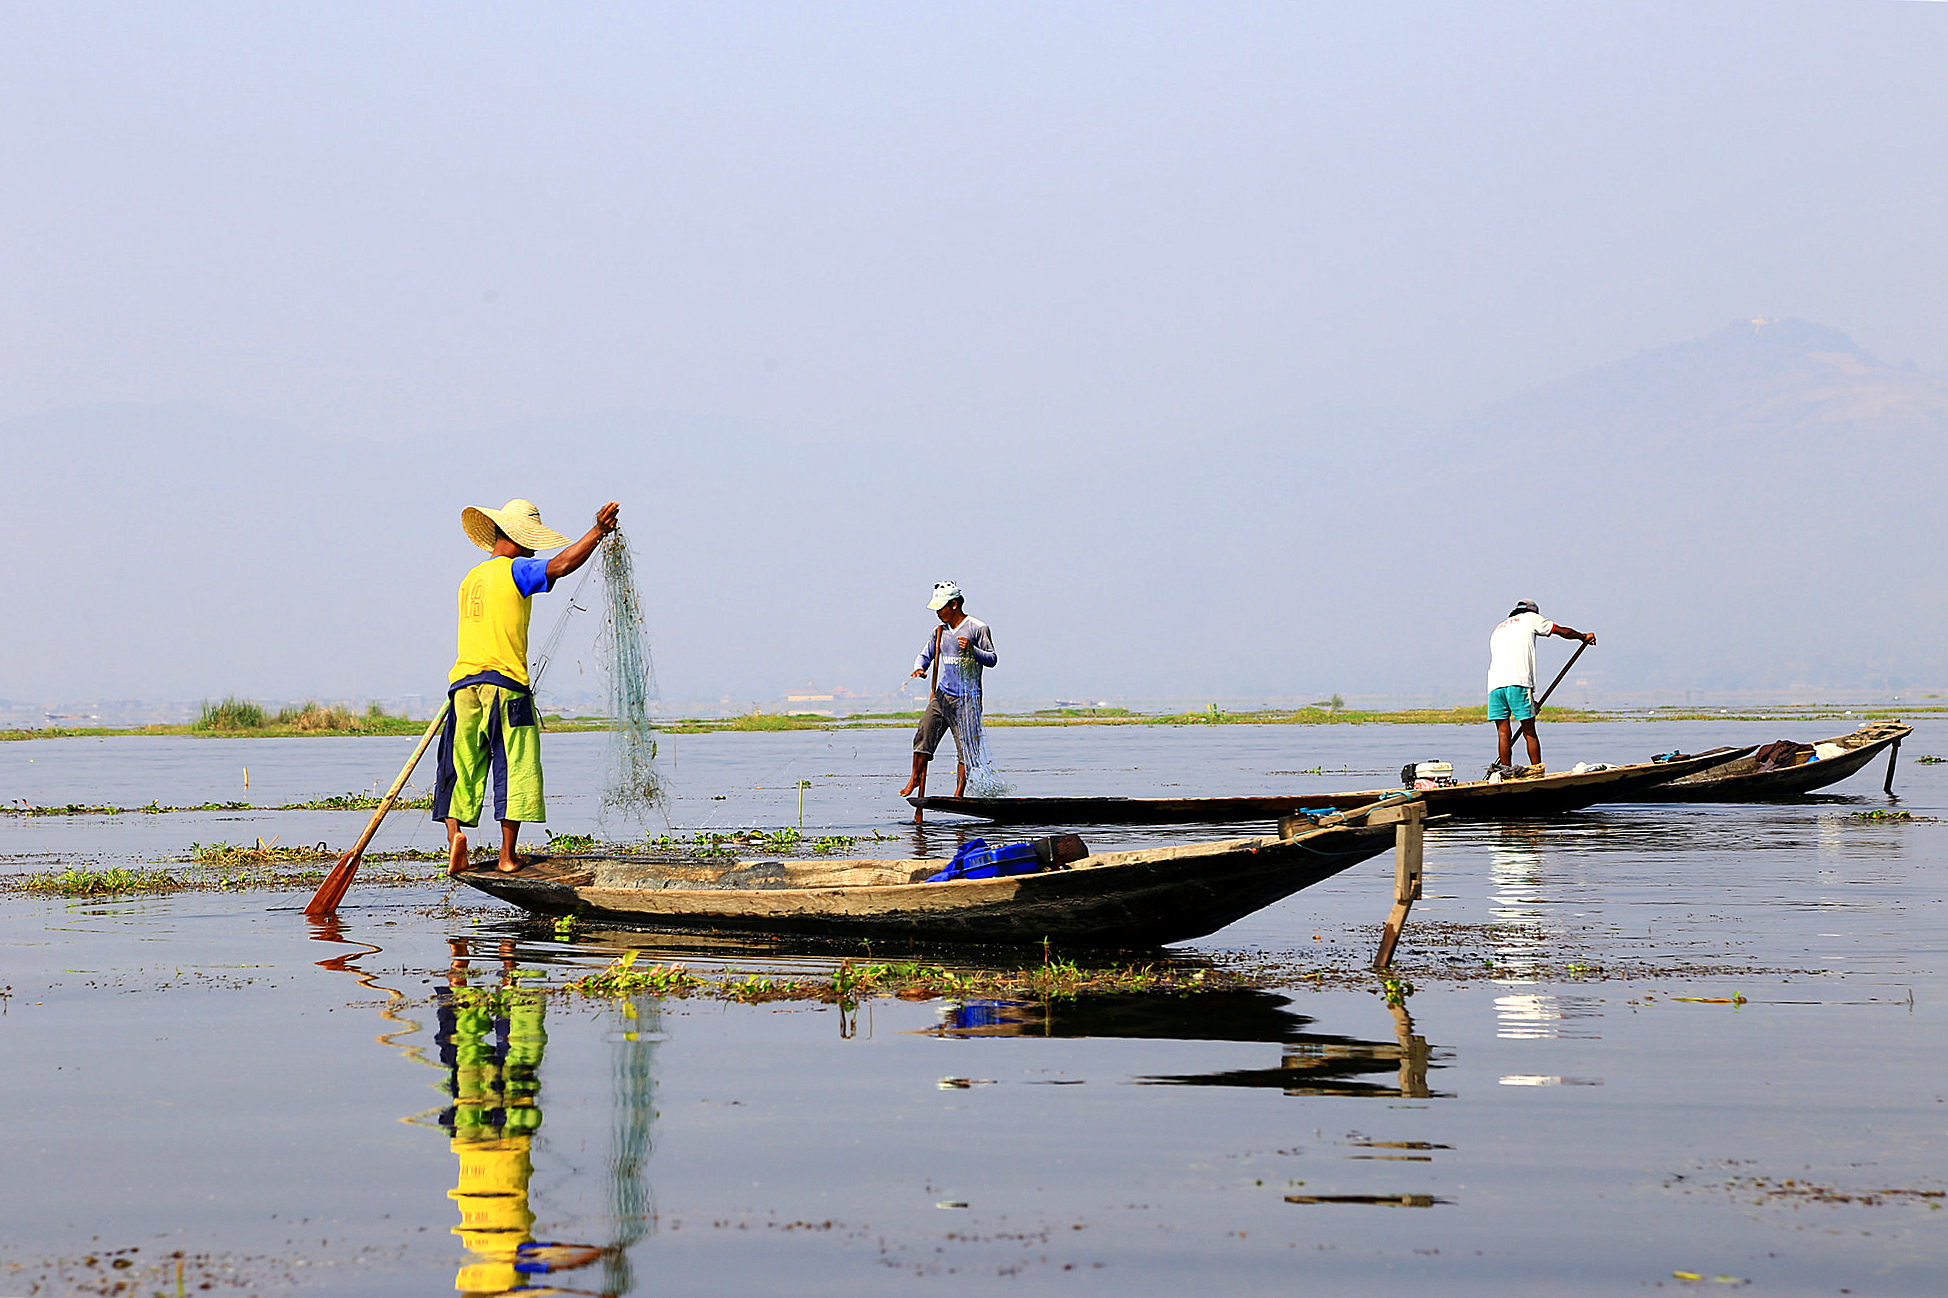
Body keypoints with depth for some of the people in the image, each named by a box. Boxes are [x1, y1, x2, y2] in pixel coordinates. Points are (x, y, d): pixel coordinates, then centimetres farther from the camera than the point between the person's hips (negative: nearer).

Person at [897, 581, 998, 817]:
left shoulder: (977, 628, -5)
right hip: (942, 695, 5)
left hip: (967, 698, -5)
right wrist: (919, 668, -4)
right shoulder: (940, 631, 12)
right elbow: (925, 655, 18)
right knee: (924, 733, -10)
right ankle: (916, 778, 4)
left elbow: (992, 658, -5)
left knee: (966, 744, -3)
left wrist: (972, 650, -21)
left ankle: (960, 790, 7)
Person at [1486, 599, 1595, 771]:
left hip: (1494, 684, 4)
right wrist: (1584, 637, 43)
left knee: (1503, 733, 4)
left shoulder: (1497, 630, 31)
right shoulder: (1531, 618, 17)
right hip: (1518, 682, -4)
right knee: (1529, 733, 1)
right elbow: (1563, 631, 22)